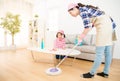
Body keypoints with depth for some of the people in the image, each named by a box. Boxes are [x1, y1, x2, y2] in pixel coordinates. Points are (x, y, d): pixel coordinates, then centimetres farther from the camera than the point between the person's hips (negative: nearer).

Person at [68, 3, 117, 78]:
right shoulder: (85, 9, 19)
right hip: (108, 23, 10)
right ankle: (106, 72, 20)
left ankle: (92, 73, 6)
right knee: (107, 51, 10)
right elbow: (91, 25, 22)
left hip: (104, 25, -10)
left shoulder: (82, 10, -8)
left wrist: (82, 36, -1)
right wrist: (83, 34, 18)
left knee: (99, 52, -5)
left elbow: (87, 27, -15)